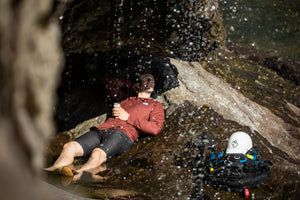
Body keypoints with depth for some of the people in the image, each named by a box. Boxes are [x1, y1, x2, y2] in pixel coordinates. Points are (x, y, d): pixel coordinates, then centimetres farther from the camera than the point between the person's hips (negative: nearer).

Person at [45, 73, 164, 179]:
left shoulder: (155, 106, 25)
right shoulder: (126, 102, 39)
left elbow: (155, 129, 5)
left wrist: (128, 117, 4)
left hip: (123, 134, -5)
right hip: (101, 130, 5)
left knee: (98, 154, -38)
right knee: (70, 146, -24)